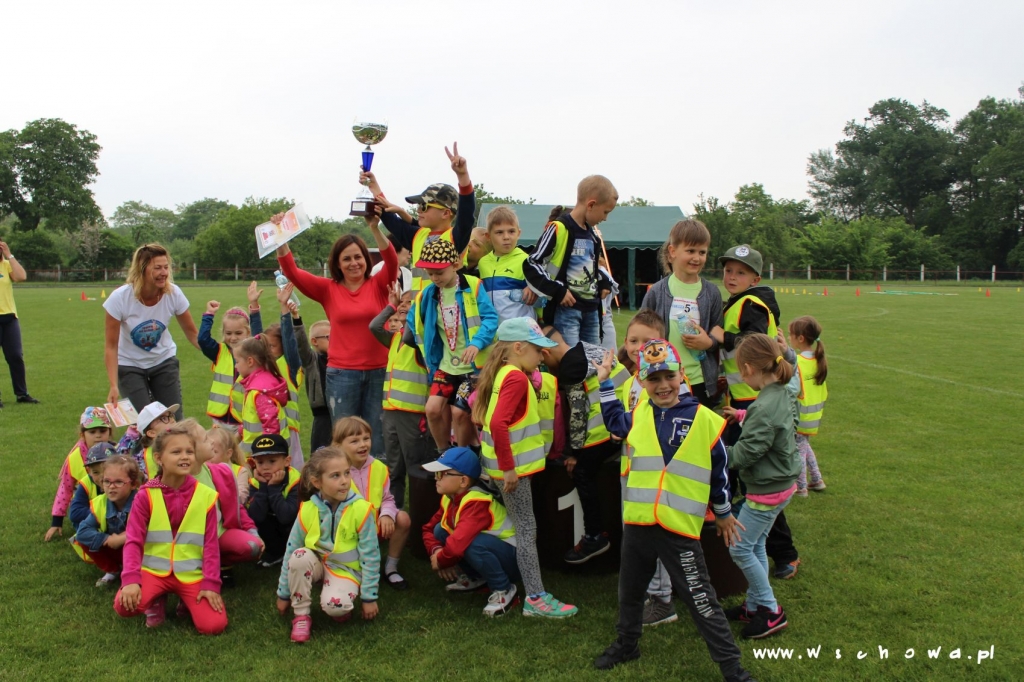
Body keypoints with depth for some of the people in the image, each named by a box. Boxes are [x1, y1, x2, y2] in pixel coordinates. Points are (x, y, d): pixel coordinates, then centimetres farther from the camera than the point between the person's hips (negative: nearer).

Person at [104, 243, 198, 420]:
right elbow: (111, 346, -17)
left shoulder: (174, 294, -19)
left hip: (164, 361, 2)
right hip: (129, 365, -2)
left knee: (174, 421, -1)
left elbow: (192, 332, -7)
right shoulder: (120, 298, -24)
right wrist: (114, 386, -24)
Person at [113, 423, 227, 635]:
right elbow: (133, 541, -7)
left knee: (213, 625, -19)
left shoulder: (206, 496, -4)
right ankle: (156, 601, 6)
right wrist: (131, 579, -22)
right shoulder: (146, 495, -5)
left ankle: (188, 603, 14)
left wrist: (211, 584, -9)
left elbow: (211, 544, -2)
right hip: (154, 571, 0)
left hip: (192, 574, 0)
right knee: (124, 605, -30)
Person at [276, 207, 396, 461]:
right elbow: (291, 271, -2)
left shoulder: (378, 285, 2)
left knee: (378, 440, 7)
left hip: (378, 371, 0)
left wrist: (375, 228, -29)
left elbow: (392, 261, -15)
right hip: (341, 373, 1)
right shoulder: (328, 289, 4)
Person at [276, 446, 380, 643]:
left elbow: (370, 555, -12)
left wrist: (369, 597, -8)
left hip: (346, 569, -3)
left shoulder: (361, 509, -19)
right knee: (300, 556, -30)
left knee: (334, 605, -32)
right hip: (317, 564, 3)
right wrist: (283, 594, 3)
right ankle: (301, 616, -12)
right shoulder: (308, 510, -13)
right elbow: (290, 551, -2)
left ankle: (345, 605, 5)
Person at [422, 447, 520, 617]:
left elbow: (459, 543, -42)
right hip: (494, 554, 9)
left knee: (473, 543, -38)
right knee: (440, 530, -2)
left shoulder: (477, 504, -29)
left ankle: (504, 590, -14)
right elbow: (429, 528, 8)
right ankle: (476, 578, 10)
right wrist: (437, 551, -13)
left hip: (513, 559, -8)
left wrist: (440, 561, -21)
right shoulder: (449, 498, 0)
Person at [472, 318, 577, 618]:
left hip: (509, 464, 10)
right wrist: (508, 467, -24)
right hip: (513, 466, -9)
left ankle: (534, 592, 27)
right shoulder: (517, 378, -19)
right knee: (527, 529, -3)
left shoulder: (501, 373, 9)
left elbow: (479, 408, 20)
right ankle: (535, 599, 4)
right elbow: (498, 424, -29)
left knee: (523, 528, 18)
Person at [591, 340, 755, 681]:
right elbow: (615, 422, 29)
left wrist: (724, 514, 12)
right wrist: (605, 383, 24)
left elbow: (719, 471, 4)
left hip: (679, 528, -5)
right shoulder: (638, 414, 4)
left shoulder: (704, 419, -8)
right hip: (637, 523, 5)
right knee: (629, 590, 22)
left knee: (701, 600, 3)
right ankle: (626, 645, 45)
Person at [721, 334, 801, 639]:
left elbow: (744, 453, -24)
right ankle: (755, 605, 30)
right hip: (782, 484, 9)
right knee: (755, 546, 19)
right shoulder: (784, 395, 0)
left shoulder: (764, 407, -28)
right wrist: (744, 417, 17)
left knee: (740, 548, 3)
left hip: (766, 490, -9)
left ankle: (771, 611, 14)